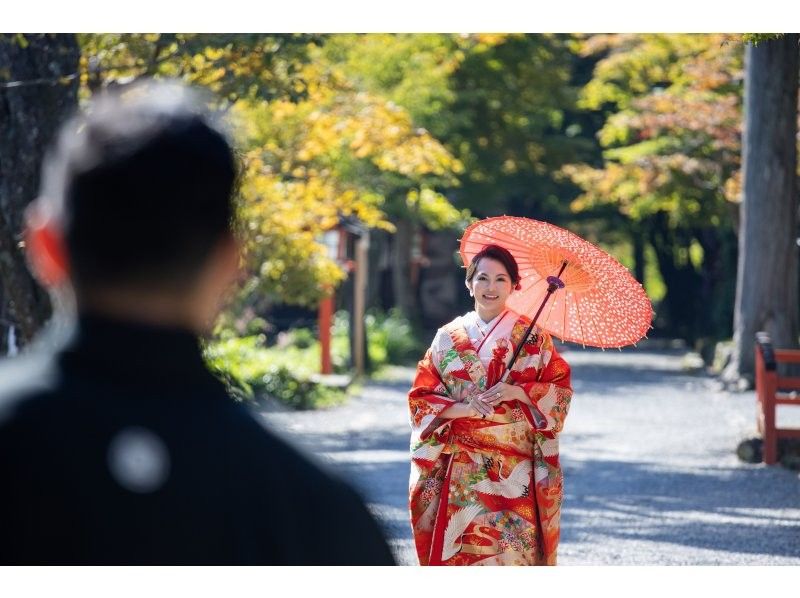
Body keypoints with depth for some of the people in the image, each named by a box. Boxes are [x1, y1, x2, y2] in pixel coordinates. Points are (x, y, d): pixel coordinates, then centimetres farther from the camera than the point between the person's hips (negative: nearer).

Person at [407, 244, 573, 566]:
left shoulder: (532, 337, 4)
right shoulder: (449, 337, 6)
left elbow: (561, 391, 3)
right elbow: (421, 397, 5)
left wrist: (516, 392, -13)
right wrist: (463, 408, -12)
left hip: (516, 468, -1)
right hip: (461, 466, 1)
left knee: (511, 550, -7)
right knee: (463, 549, -4)